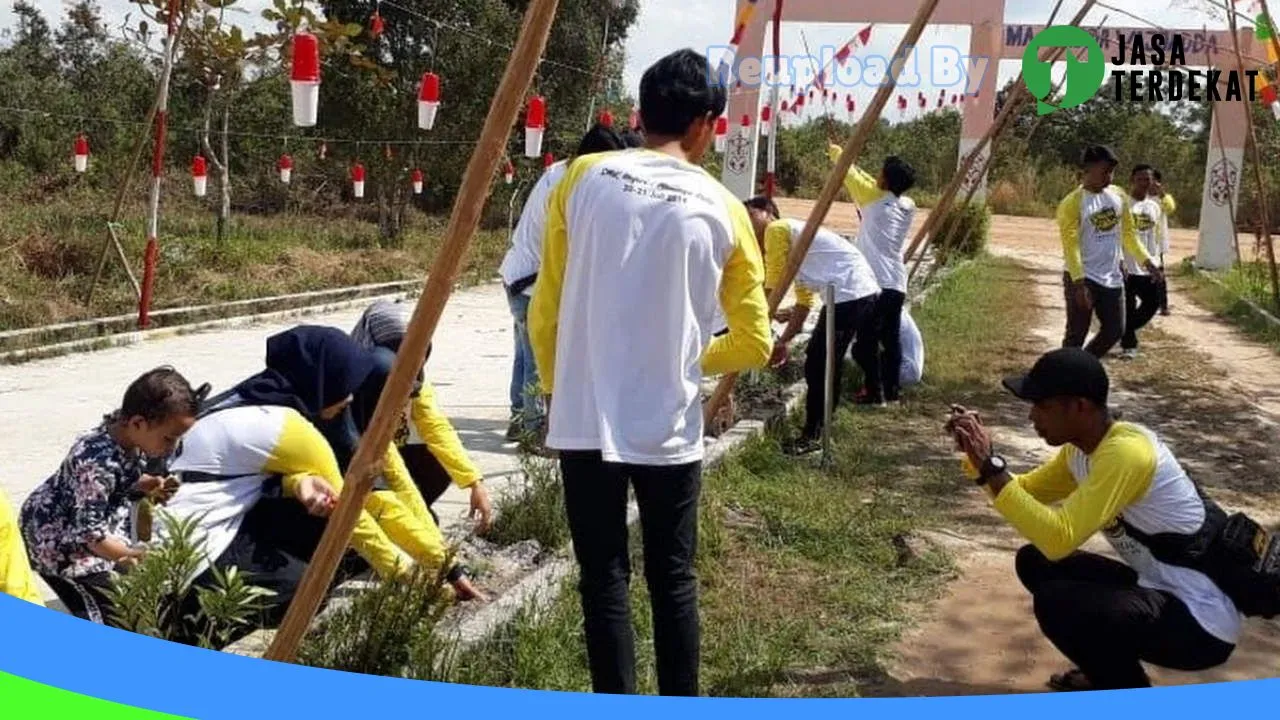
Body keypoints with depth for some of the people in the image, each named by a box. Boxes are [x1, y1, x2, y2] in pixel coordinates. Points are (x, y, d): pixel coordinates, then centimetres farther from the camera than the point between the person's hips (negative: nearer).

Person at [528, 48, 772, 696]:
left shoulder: (583, 178, -2)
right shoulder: (723, 211, 0)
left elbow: (545, 310, 2)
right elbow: (754, 343, 4)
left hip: (585, 423, 0)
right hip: (670, 431, 0)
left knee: (603, 579, 8)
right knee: (673, 579, 14)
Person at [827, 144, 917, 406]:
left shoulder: (874, 198, -4)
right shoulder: (907, 206, 13)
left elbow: (850, 174, 10)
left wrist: (836, 152, 28)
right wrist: (849, 162, 34)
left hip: (874, 283, -7)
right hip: (896, 284, 7)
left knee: (868, 340, -3)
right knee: (891, 338, 12)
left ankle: (874, 391, -5)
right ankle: (892, 391, 16)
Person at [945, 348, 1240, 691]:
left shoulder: (1126, 453, -27)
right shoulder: (1081, 447, 1)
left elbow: (1058, 539, -35)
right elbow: (1024, 494, 15)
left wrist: (991, 467, -31)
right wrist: (979, 457, -4)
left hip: (1201, 618, -9)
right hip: (1159, 588, 9)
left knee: (1056, 603, -25)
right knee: (1035, 562, 8)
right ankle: (1111, 670, 21)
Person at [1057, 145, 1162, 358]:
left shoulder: (1119, 196, 6)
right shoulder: (1073, 202, -14)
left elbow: (1128, 234, 15)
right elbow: (1070, 246, -18)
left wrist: (1147, 261, 5)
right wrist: (1079, 282, -26)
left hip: (1112, 277, 7)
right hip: (1083, 278, -7)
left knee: (1115, 330, 11)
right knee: (1077, 333, -2)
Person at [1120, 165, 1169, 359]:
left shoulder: (1156, 206, 10)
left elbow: (1161, 238, 14)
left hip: (1148, 268, 5)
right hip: (1125, 266, -5)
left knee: (1152, 304, 5)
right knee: (1127, 308, -1)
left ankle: (1126, 332, 27)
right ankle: (1129, 344, 14)